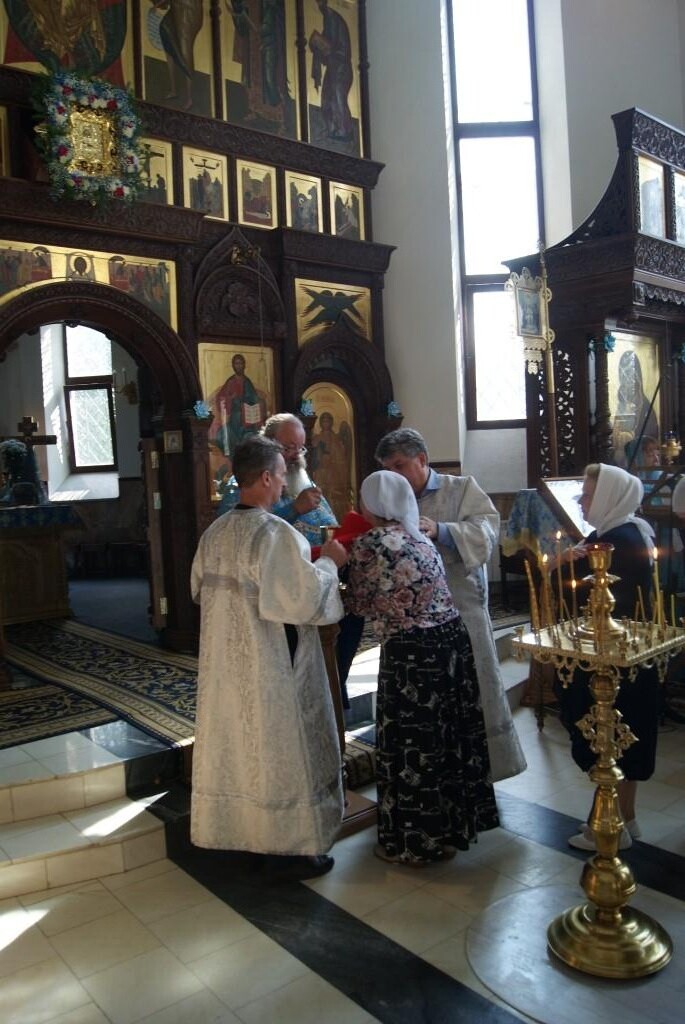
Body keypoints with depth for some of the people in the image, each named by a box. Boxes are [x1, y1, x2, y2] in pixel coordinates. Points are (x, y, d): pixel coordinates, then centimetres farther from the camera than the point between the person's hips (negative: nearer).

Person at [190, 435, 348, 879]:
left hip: (226, 662, 8)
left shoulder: (214, 533, 3)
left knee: (237, 741, 18)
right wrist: (328, 563, -9)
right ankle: (296, 846, 18)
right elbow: (303, 599, -24)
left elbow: (200, 588, 14)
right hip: (274, 664, -7)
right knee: (281, 747, 5)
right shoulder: (276, 533, -21)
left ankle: (236, 828, 33)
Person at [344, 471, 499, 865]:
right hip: (452, 639, 8)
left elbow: (360, 604, 0)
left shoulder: (369, 543, -9)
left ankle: (414, 842, 20)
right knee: (449, 735, 18)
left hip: (411, 652, -8)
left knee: (411, 745, 6)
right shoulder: (421, 538, 12)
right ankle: (453, 827, 33)